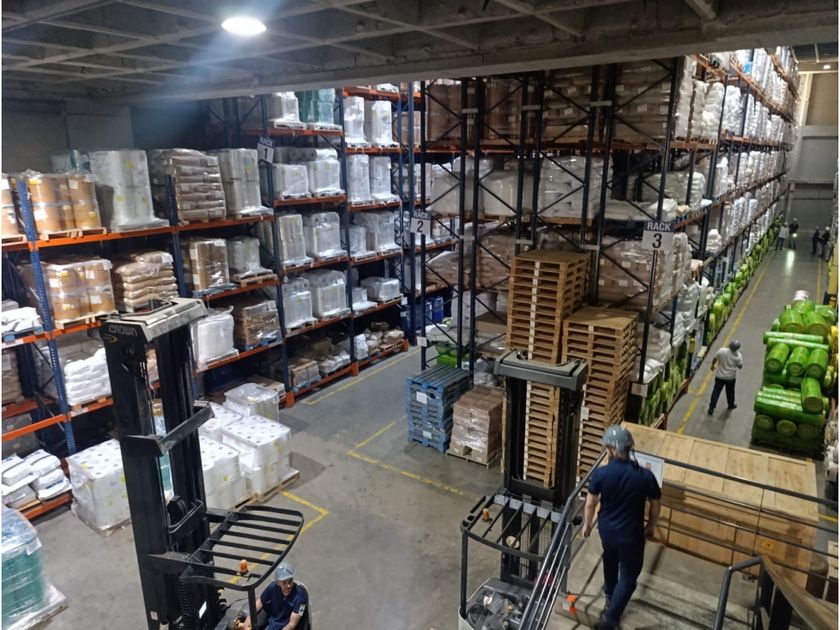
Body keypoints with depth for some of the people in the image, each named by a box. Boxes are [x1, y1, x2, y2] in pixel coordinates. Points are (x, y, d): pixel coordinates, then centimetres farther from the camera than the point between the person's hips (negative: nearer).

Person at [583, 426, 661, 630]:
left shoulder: (600, 473, -21)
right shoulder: (645, 476, -21)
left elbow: (590, 504, -10)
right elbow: (655, 506, -6)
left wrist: (587, 525, 9)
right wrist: (651, 526, 13)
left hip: (606, 530, 2)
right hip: (631, 535, -2)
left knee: (610, 561, 31)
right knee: (629, 576, 17)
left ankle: (610, 597, 53)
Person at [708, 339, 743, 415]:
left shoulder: (721, 351, -20)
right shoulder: (738, 356, -20)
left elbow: (715, 359, -4)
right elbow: (740, 366, -5)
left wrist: (712, 365, 15)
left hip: (720, 376, 0)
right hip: (731, 377, 0)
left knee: (716, 391, 11)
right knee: (730, 392, 23)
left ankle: (711, 407, 13)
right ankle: (731, 405, 44)